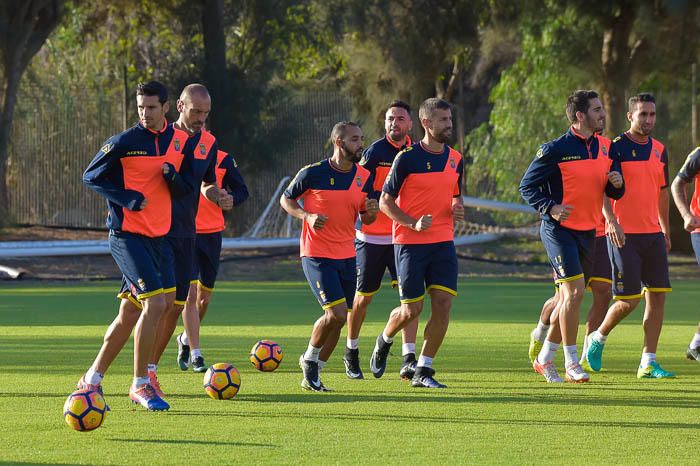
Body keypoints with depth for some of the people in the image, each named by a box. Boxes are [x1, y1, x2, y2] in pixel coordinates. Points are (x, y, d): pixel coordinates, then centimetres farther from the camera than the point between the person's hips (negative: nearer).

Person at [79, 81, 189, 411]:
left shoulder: (179, 140, 7)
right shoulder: (124, 142, -10)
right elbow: (90, 177, -3)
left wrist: (173, 176, -8)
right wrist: (126, 197, -15)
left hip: (158, 236, 7)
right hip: (127, 234, -7)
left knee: (131, 312, 10)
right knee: (155, 303, -17)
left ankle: (93, 378, 24)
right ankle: (140, 384, -9)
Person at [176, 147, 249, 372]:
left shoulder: (223, 160, 0)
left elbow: (241, 191, 7)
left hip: (212, 233, 3)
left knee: (204, 297, 13)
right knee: (190, 295, -12)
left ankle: (186, 339, 39)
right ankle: (196, 355, -9)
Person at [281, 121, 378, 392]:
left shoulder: (364, 177, 3)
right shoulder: (313, 173, -11)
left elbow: (365, 219, 13)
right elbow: (286, 199, 3)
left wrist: (372, 211, -11)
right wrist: (307, 217, -15)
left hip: (347, 256, 6)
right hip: (316, 255, -6)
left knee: (338, 319, 6)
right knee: (337, 313, -17)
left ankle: (312, 375, 22)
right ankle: (310, 359, 8)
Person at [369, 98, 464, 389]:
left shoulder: (455, 159, 8)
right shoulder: (407, 158, -9)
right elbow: (385, 201, -6)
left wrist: (457, 208, -2)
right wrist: (413, 223, -19)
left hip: (443, 242, 5)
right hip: (410, 243, -5)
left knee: (443, 303, -7)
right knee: (412, 309, -2)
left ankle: (423, 371, 2)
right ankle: (384, 342, 31)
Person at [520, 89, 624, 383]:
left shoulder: (605, 148, 9)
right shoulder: (556, 149, -11)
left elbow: (614, 193, 16)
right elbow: (527, 186, -7)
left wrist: (617, 183, -8)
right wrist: (550, 208, -22)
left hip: (588, 232, 7)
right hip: (559, 228, -7)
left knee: (569, 297, 10)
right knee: (574, 291, -15)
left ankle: (544, 359, 24)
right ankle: (572, 364, -8)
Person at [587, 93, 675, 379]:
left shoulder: (659, 150, 12)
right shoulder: (616, 148, -8)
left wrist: (665, 230, 22)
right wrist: (612, 221, -27)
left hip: (653, 234, 6)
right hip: (623, 235, -6)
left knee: (657, 296, -1)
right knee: (628, 300, -7)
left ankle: (648, 364, 2)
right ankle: (598, 339, 20)